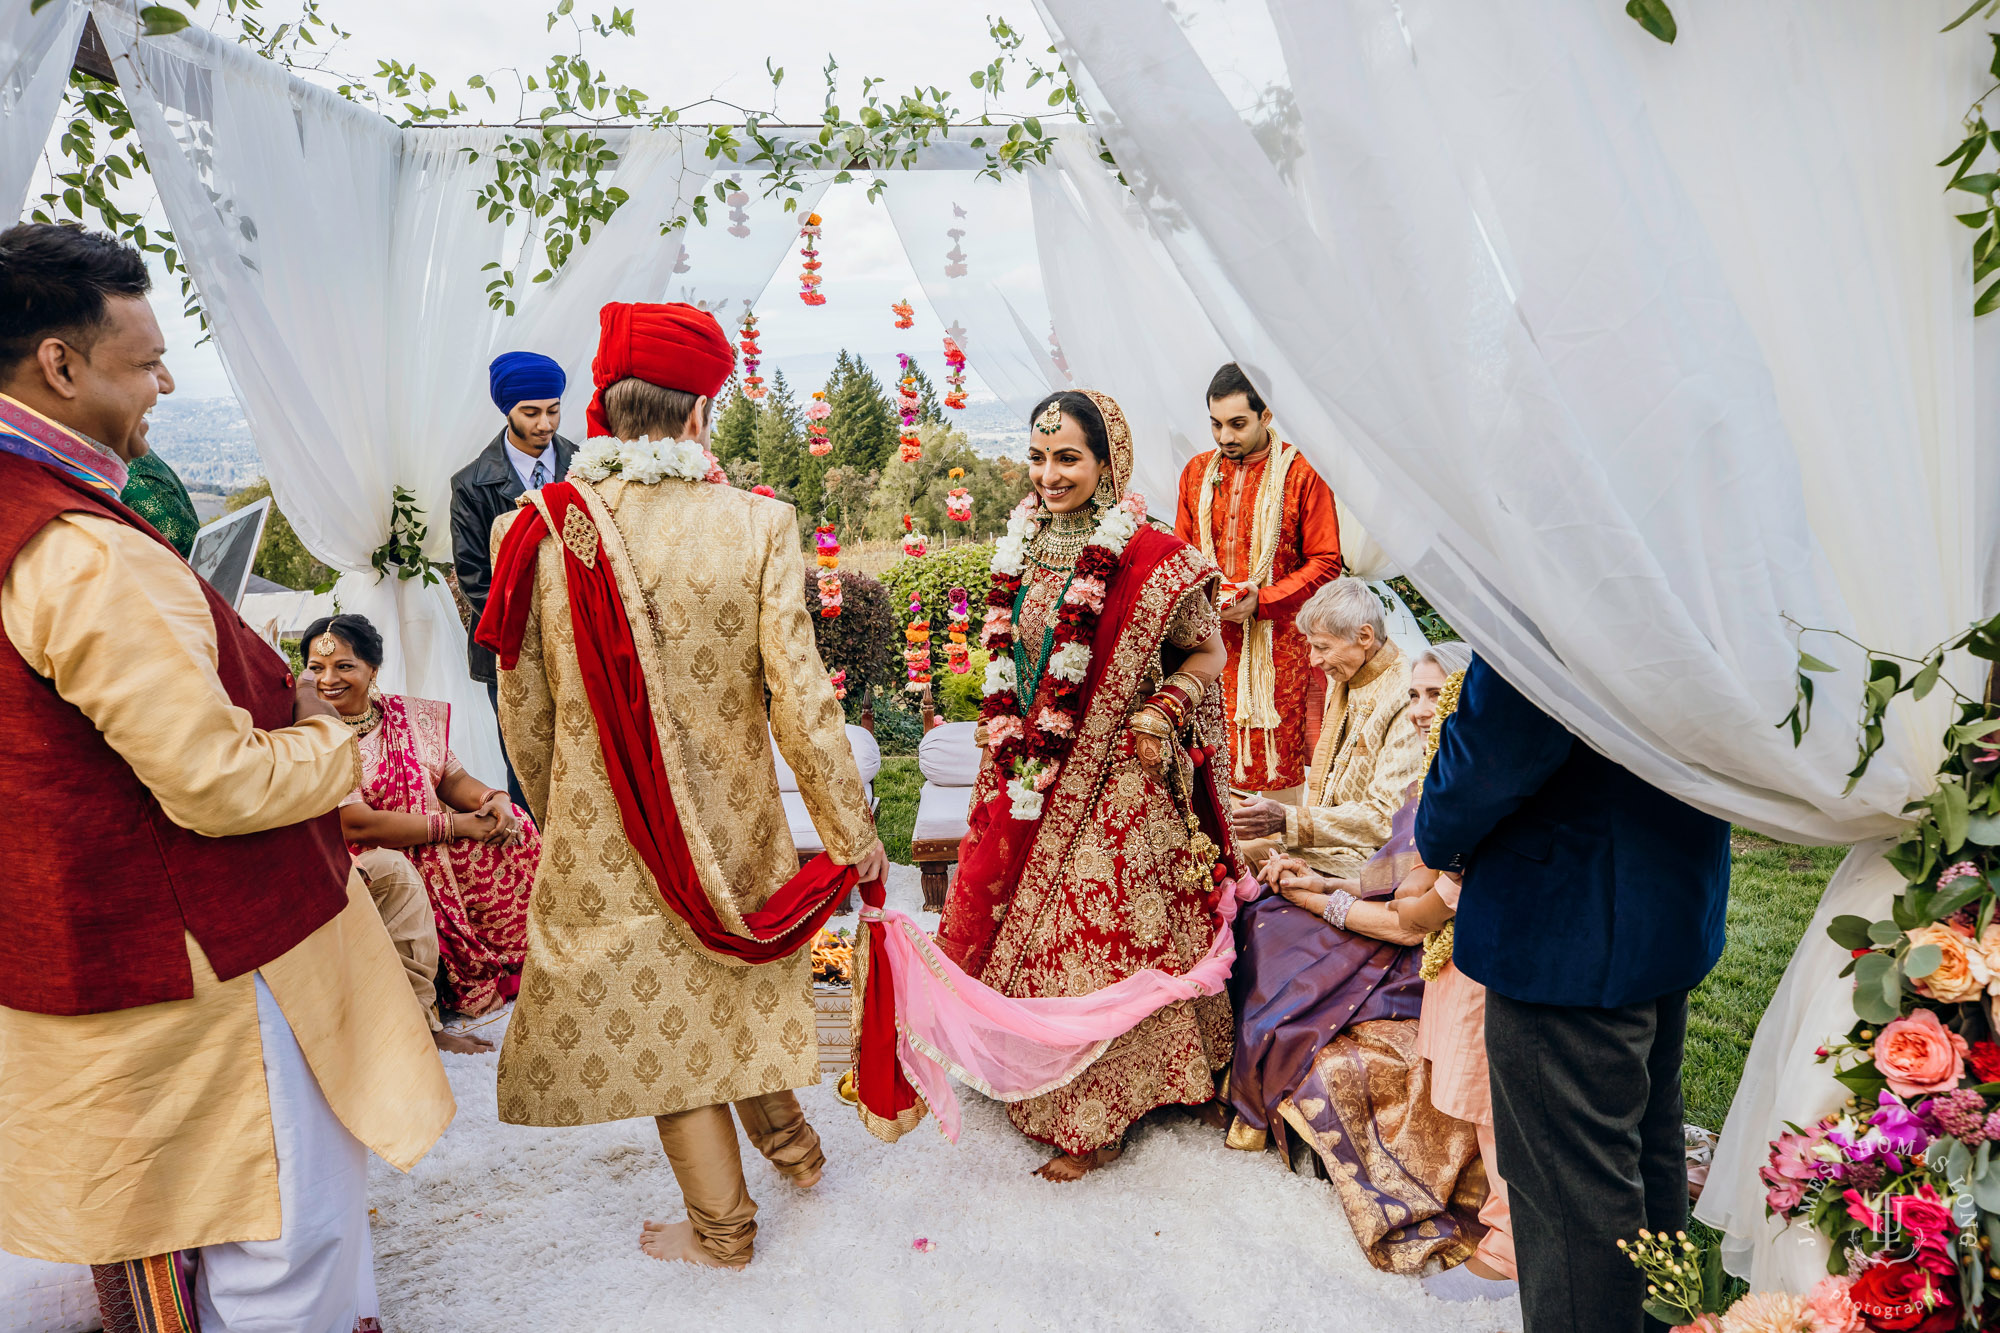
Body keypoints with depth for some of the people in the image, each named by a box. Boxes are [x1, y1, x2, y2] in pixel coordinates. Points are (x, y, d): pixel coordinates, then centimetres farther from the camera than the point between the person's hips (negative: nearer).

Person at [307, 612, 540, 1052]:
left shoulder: (408, 714, 6)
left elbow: (451, 776, 8)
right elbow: (358, 825, -21)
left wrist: (492, 798, -17)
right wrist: (458, 825, -21)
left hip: (435, 854, 6)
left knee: (512, 829, -10)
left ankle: (507, 967, 6)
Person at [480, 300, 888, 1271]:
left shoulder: (538, 530, -13)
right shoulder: (754, 525, -15)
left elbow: (524, 707, -4)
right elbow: (798, 697, -15)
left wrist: (556, 815, 14)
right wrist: (852, 833, -3)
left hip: (600, 833, 0)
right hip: (730, 818, 1)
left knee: (653, 1011, 18)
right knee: (732, 985, 27)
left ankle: (721, 1227, 34)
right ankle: (787, 1140, 45)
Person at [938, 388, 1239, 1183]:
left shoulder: (1150, 558, -15)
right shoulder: (1025, 548, 5)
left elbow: (1207, 652, -4)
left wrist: (1163, 709, -19)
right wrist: (1002, 725, 13)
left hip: (1113, 784, -6)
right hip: (1031, 779, 7)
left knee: (1098, 938, 4)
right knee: (1022, 925, 16)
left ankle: (1099, 1119, 23)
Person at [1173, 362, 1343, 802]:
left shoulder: (1301, 474, -3)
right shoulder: (1197, 471, 10)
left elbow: (1325, 562, -3)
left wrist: (1263, 600, -15)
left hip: (1277, 639, -3)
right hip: (1211, 639, 4)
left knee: (1279, 754, 1)